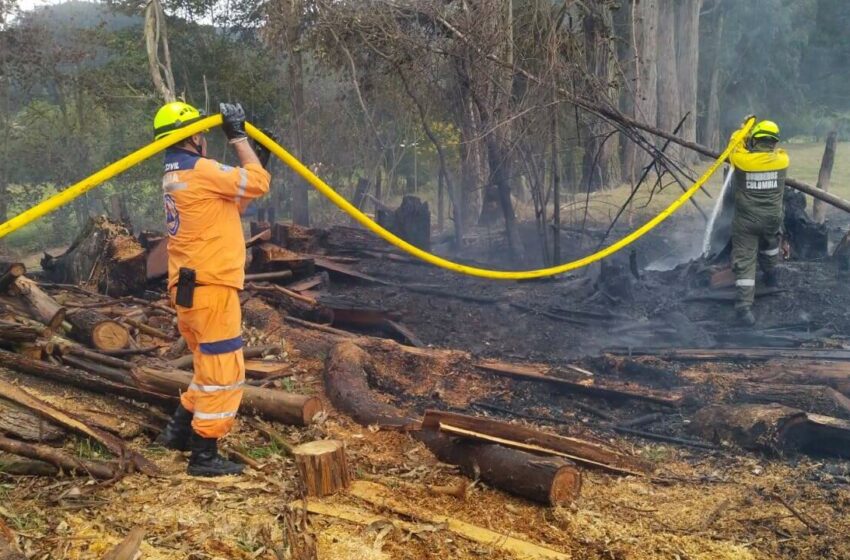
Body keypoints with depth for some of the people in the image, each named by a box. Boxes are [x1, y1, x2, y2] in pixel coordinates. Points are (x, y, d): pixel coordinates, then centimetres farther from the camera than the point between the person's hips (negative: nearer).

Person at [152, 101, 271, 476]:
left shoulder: (174, 175, 16)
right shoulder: (200, 170, -14)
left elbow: (232, 205, 19)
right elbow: (258, 183, -13)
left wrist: (256, 158, 14)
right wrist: (237, 136, -5)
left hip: (190, 286, 10)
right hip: (210, 287, -10)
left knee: (210, 367, 23)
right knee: (224, 372, -2)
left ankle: (179, 431, 29)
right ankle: (204, 457, 5)